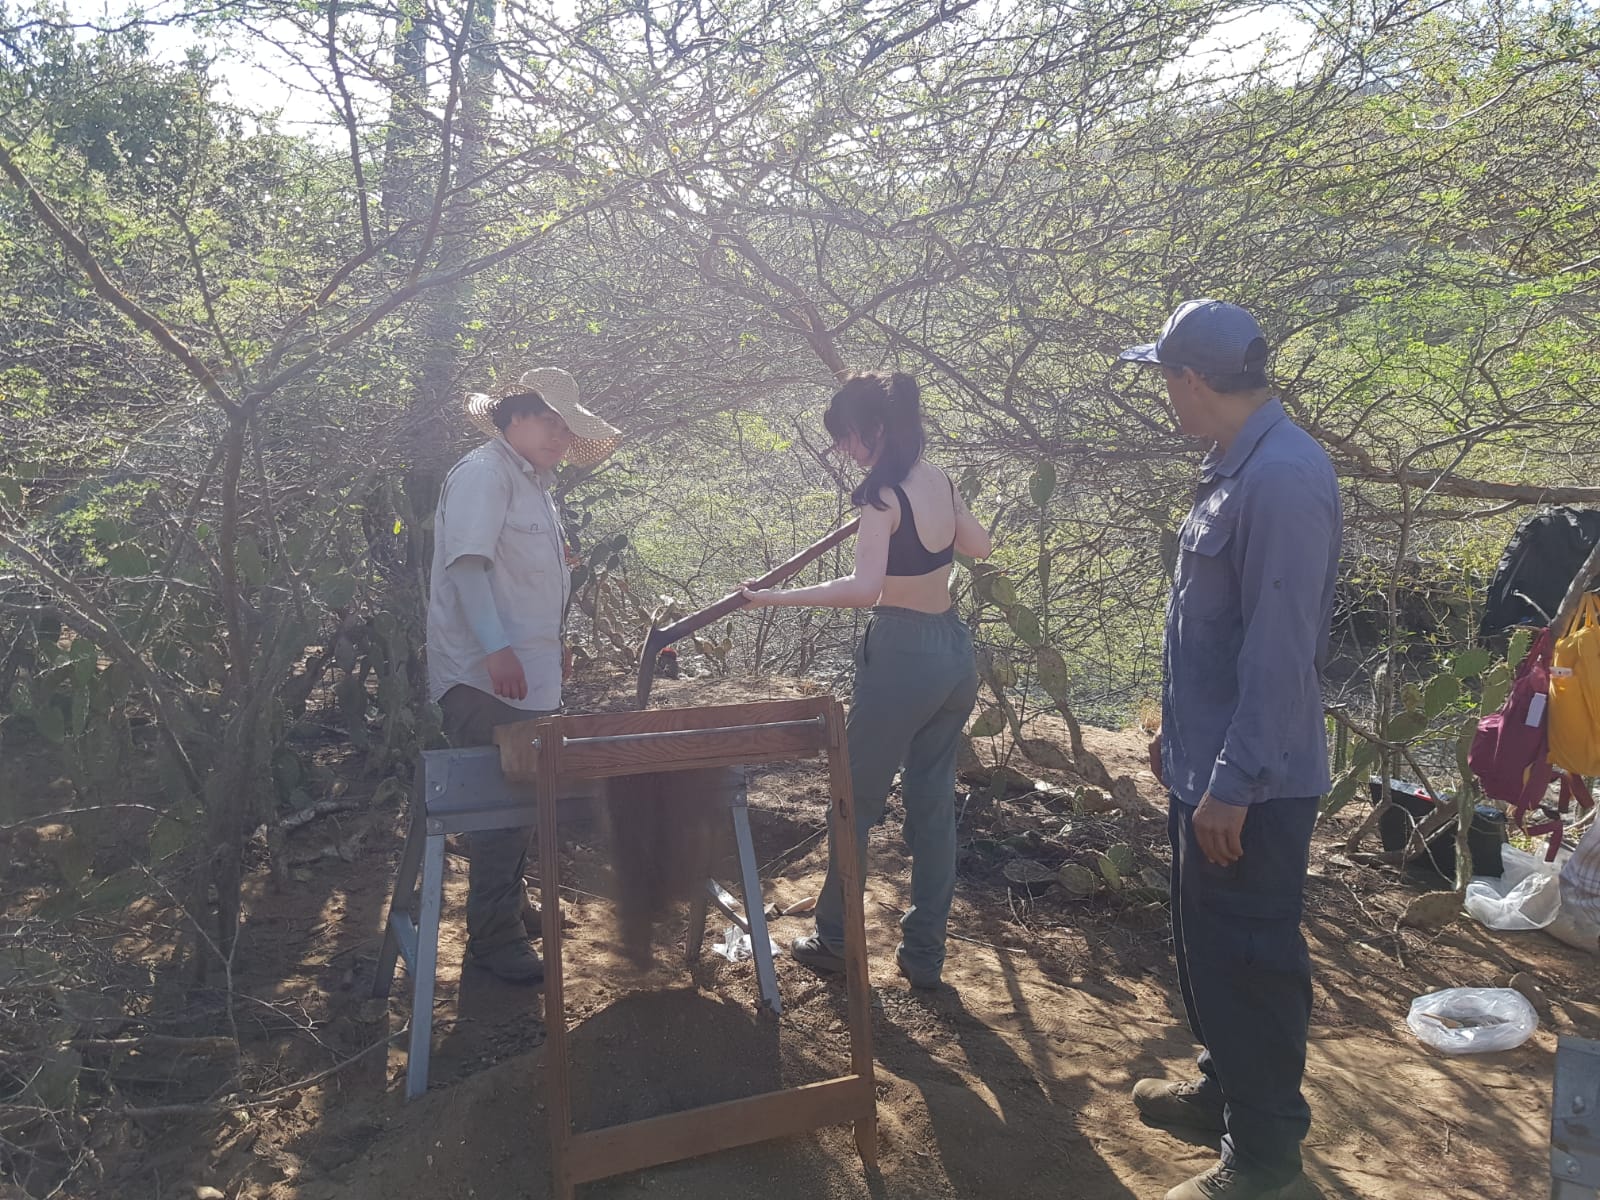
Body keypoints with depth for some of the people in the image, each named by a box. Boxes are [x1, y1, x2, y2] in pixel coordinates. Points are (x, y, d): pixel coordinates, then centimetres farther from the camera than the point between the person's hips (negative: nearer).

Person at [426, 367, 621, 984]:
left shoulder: (534, 483, 19)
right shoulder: (484, 473, -12)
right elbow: (467, 562, -23)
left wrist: (548, 647, 28)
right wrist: (495, 648, -32)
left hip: (527, 676, 10)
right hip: (485, 677, -9)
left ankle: (511, 902, 32)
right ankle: (493, 938, 4)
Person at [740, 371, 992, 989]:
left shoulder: (885, 494, -17)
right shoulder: (939, 480, 6)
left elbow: (864, 588, -30)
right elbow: (980, 545, 22)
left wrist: (778, 596, -25)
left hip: (903, 658, -8)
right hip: (955, 653, 8)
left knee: (856, 801, 9)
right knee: (934, 803, 13)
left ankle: (836, 939, 23)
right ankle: (925, 952, 22)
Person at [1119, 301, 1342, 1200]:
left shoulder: (1284, 477, -24)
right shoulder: (1238, 467, 9)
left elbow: (1280, 651, -26)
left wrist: (1233, 783, -22)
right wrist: (1181, 734, 21)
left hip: (1251, 784, -10)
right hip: (1211, 764, 10)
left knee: (1251, 963, 5)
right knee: (1208, 946, 22)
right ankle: (1226, 1088, 42)